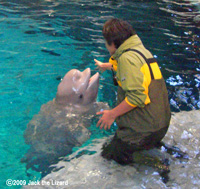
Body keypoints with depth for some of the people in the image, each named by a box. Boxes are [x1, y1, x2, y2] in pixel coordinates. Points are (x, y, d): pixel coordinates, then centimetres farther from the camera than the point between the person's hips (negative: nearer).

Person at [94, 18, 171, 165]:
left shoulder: (127, 57, -20)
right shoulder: (141, 50, 11)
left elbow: (136, 95, -29)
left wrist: (112, 114, -16)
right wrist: (106, 66, 53)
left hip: (145, 129, -10)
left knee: (109, 154, 2)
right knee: (113, 144, 25)